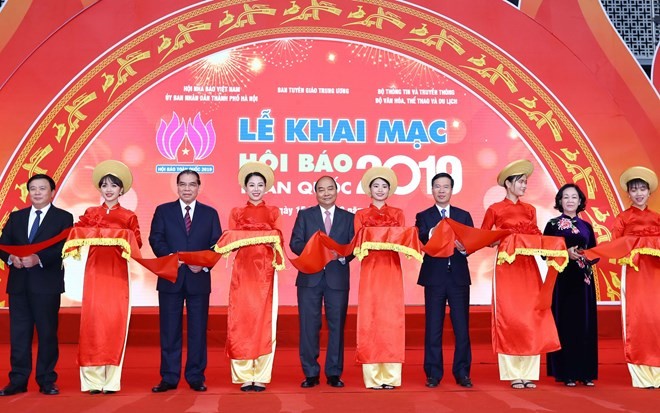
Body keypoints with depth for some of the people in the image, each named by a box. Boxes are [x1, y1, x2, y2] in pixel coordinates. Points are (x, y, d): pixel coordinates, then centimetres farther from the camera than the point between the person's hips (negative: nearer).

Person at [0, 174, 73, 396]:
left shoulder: (63, 218, 3)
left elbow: (64, 248, -9)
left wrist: (38, 258, -21)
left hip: (47, 284, -3)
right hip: (19, 283, 4)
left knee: (47, 333, 2)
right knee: (18, 333, 6)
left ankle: (47, 381, 10)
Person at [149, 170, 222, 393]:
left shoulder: (210, 213, 10)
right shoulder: (163, 211, 9)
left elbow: (217, 244, 4)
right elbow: (155, 239, -1)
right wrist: (171, 257, -18)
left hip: (199, 278, 0)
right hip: (170, 277, 0)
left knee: (198, 330, 5)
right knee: (169, 330, 4)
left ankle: (196, 377, 13)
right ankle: (169, 378, 11)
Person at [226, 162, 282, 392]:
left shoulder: (273, 212, 13)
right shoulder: (236, 213, 12)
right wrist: (243, 240, -14)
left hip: (266, 271, 0)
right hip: (243, 270, 0)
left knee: (265, 321, -2)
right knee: (241, 321, -4)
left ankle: (260, 377, 3)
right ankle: (244, 376, 3)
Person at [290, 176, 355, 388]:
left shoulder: (349, 217, 11)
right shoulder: (304, 215, 9)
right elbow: (295, 243, 1)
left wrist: (342, 255, -16)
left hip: (338, 277, 1)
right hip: (310, 277, 0)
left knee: (337, 325, 3)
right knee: (309, 326, 1)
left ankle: (334, 373, 13)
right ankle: (311, 373, 11)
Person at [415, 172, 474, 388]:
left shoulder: (464, 215, 12)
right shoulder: (423, 216, 7)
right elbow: (418, 242, -11)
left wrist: (464, 248, -21)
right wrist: (431, 234, -31)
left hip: (459, 276, 1)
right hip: (434, 277, -1)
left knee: (462, 327, 3)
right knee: (433, 328, 2)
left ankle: (462, 373, 12)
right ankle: (433, 374, 10)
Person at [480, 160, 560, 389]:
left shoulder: (530, 210, 14)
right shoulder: (495, 210, 2)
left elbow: (536, 237, 12)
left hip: (528, 267, 4)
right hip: (506, 267, -4)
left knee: (531, 317, -1)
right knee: (508, 318, -3)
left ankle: (529, 373, 6)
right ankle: (513, 374, 4)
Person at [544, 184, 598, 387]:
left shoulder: (587, 227, 13)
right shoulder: (552, 224, 2)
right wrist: (565, 253, -17)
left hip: (583, 280, 4)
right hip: (562, 278, -4)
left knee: (585, 323, 3)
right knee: (564, 322, -4)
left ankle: (585, 372, 10)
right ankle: (566, 373, 2)